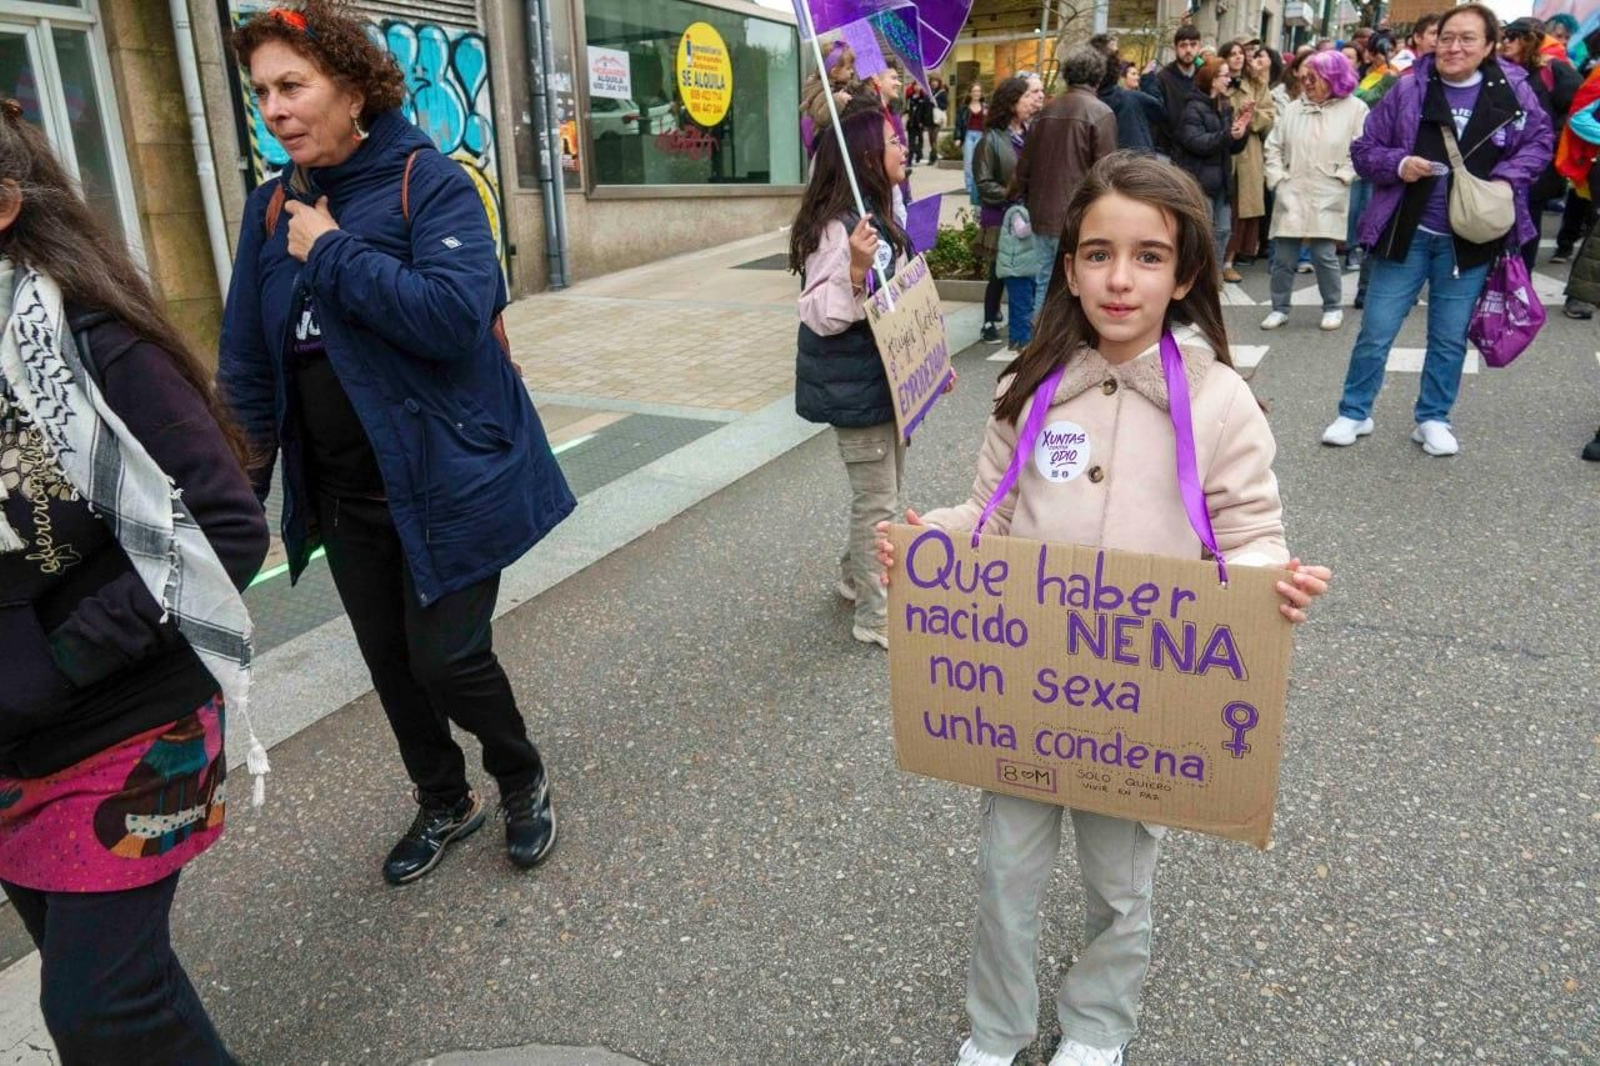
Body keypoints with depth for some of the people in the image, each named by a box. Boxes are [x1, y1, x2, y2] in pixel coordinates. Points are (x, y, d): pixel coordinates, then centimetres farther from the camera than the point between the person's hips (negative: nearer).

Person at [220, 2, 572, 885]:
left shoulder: (430, 182, -11)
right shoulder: (273, 207, 6)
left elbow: (455, 313, -27)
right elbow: (248, 362, 10)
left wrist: (332, 253, -20)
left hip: (448, 481, -6)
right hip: (343, 496, 6)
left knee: (444, 659, -3)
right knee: (390, 663, 15)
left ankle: (522, 781, 28)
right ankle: (443, 803, 39)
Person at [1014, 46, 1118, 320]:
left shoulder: (1047, 110, 8)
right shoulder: (1099, 113, -10)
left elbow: (1025, 163, 12)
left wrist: (1023, 198, 24)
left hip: (1043, 215, 6)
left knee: (1045, 282, 15)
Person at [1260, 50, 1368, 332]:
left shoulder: (1355, 108, 0)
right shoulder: (1294, 108, 10)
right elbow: (1274, 145, 12)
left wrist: (1339, 178, -8)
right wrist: (1277, 177, 1)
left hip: (1327, 198, -3)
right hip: (1291, 194, 3)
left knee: (1324, 254, -6)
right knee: (1283, 255, 3)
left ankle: (1333, 307, 12)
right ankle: (1279, 308, 16)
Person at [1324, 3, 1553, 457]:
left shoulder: (1512, 91, -1)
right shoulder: (1408, 89, -4)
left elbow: (1539, 142, 10)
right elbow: (1364, 149, 1)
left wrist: (1507, 179, -8)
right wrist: (1398, 164, -17)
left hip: (1469, 239, 1)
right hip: (1406, 233, -1)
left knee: (1450, 338, 10)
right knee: (1376, 332, 2)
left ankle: (1433, 419, 25)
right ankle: (1353, 413, 19)